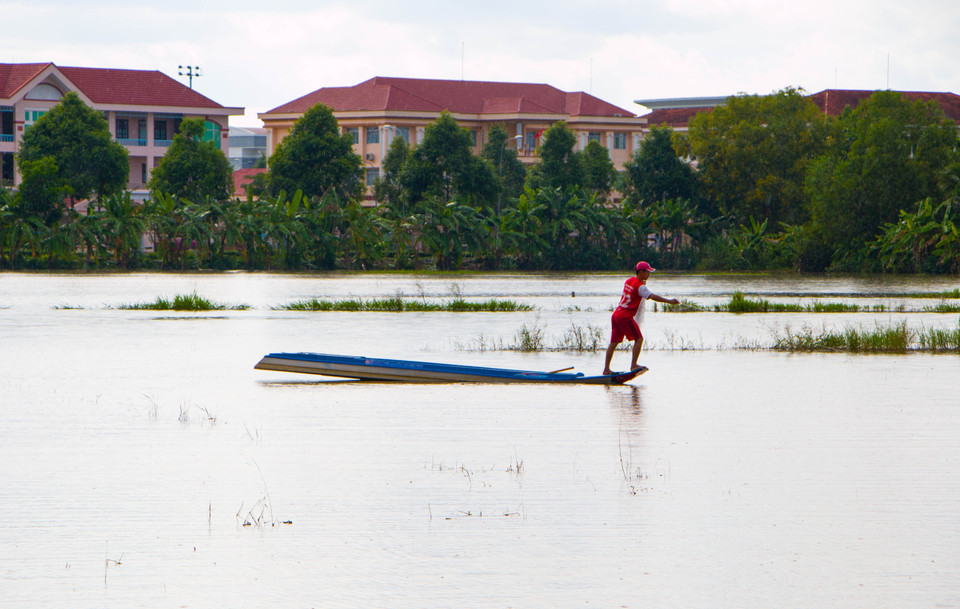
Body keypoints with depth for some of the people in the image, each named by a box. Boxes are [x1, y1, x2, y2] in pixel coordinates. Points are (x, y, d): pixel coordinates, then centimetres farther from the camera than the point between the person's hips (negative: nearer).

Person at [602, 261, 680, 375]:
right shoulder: (640, 286, -12)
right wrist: (669, 301, -28)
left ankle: (606, 369, 8)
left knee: (614, 342, 8)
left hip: (616, 314, 9)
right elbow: (652, 296, -24)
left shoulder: (629, 281, 14)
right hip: (625, 315, -9)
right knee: (639, 339, -3)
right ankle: (633, 365, -8)